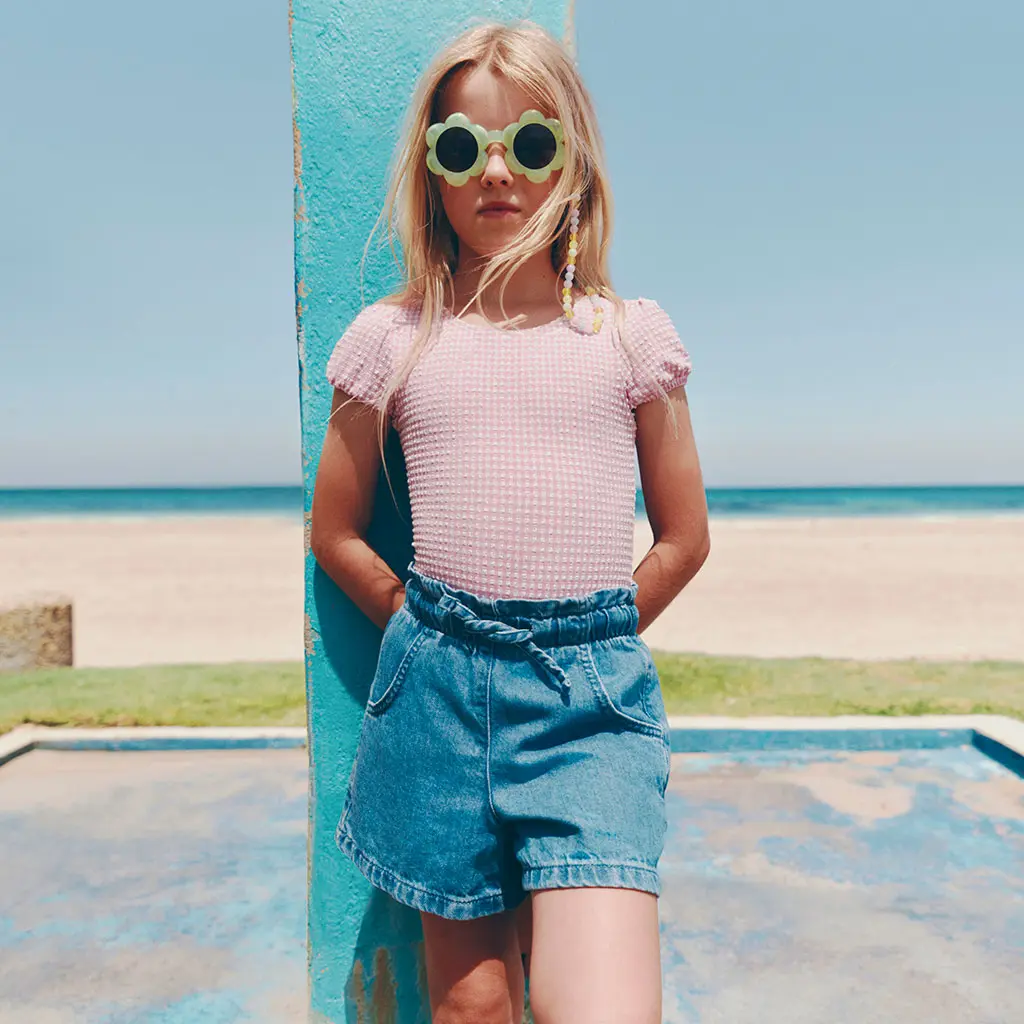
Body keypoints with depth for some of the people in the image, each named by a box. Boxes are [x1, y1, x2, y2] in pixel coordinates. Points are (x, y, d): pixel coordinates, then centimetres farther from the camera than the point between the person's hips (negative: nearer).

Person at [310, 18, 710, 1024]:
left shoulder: (633, 334, 6)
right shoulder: (391, 337, 5)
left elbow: (683, 538, 11)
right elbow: (335, 533, 12)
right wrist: (434, 633, 9)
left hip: (595, 694, 0)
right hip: (440, 688, 1)